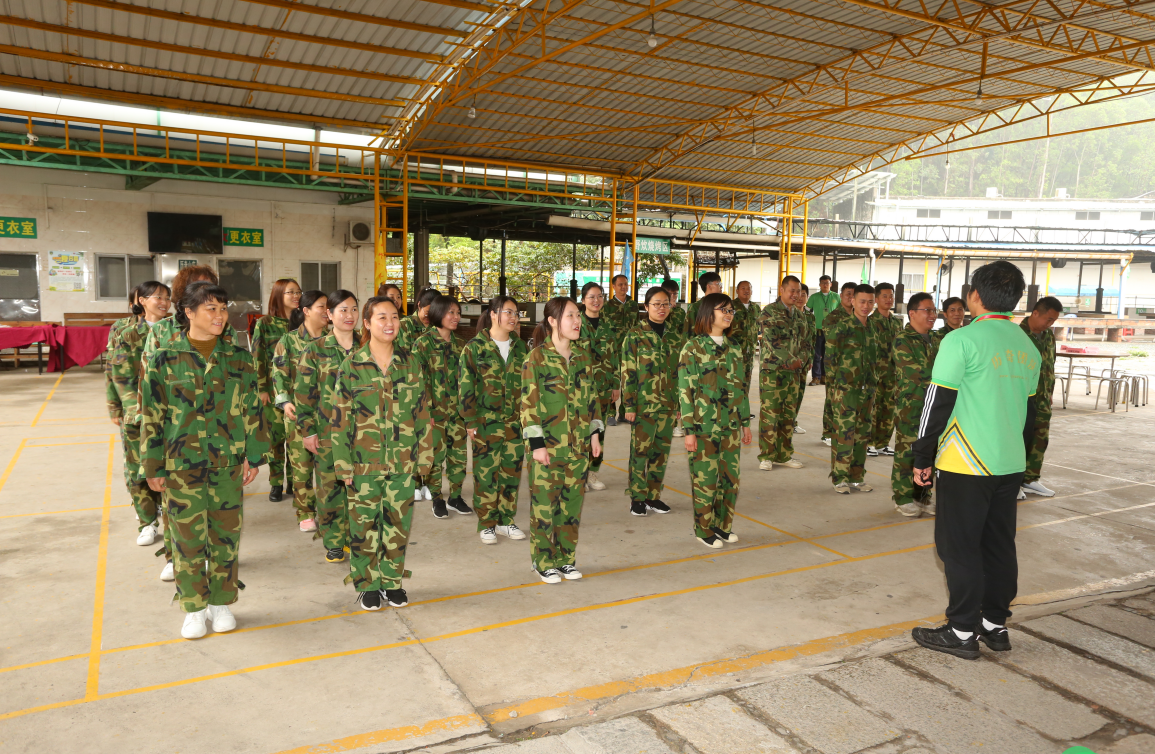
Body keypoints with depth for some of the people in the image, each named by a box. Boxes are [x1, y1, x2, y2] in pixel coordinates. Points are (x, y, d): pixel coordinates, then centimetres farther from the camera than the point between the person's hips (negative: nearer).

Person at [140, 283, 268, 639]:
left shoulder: (238, 358, 2)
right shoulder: (163, 359, -3)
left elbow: (252, 409, 7)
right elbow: (151, 416, 0)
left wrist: (254, 456, 5)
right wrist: (153, 467, -1)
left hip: (228, 463, 2)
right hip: (181, 464, -1)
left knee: (226, 535, 10)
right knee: (187, 537, 7)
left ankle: (221, 602, 27)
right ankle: (194, 607, 24)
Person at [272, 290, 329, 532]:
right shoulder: (288, 341, 1)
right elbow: (279, 374, -4)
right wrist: (284, 401, -17)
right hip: (299, 411, -2)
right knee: (301, 463, 2)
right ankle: (305, 513, 14)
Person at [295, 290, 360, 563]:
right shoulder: (316, 350, -1)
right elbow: (303, 393, -2)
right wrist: (307, 430, -5)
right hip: (328, 431, -2)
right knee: (330, 485, 3)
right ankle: (334, 543, 17)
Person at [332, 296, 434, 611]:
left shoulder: (409, 363, 4)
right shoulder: (352, 365, -3)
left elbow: (422, 411, 7)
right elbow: (341, 418, -3)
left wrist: (424, 455, 4)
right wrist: (343, 464, -6)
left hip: (402, 461, 2)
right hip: (364, 463, -2)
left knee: (399, 523, 10)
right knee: (364, 525, 6)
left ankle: (393, 581, 27)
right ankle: (367, 585, 24)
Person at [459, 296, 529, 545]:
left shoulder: (519, 346, 10)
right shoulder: (475, 347, -4)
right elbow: (466, 386, -6)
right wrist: (470, 420, -10)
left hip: (515, 421, 5)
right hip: (486, 421, -4)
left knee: (512, 471, 8)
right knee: (486, 473, 1)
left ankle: (505, 521, 22)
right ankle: (486, 524, 14)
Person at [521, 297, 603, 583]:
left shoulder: (583, 356, 8)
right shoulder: (536, 357, -8)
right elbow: (528, 403, -10)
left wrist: (594, 434, 11)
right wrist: (536, 443, -13)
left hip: (578, 444, 5)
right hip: (548, 444, -5)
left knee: (572, 502, 11)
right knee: (545, 503, 3)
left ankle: (566, 558, 25)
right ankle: (544, 562, 18)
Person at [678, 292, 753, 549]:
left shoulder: (735, 347, 10)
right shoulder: (694, 347, -8)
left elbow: (741, 388, 14)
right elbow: (685, 390, -10)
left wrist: (746, 423, 13)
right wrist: (689, 430, -13)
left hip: (731, 425, 6)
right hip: (704, 425, -5)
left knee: (731, 477, 9)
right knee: (706, 479, 1)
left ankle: (723, 525, 26)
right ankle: (704, 529, 17)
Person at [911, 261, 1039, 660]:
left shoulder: (962, 340, -13)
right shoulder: (1028, 346, 11)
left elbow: (938, 403, -13)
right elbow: (1029, 409, 18)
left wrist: (922, 458, -5)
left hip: (966, 464, -7)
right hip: (1011, 464, 8)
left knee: (959, 547, 2)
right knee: (999, 545, 15)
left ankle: (962, 632, 9)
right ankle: (995, 624, 25)